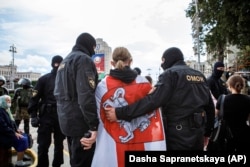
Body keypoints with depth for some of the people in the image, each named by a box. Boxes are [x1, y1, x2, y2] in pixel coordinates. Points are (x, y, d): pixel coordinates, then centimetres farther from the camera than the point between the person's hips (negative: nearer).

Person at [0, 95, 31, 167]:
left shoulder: (6, 110, 13)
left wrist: (16, 130, 5)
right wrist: (14, 133, -22)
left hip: (9, 133, 10)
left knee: (25, 137, 10)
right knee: (22, 140, -19)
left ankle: (21, 155, 20)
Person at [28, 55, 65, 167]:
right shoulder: (44, 79, 3)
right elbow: (35, 98, -2)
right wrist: (33, 115, -10)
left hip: (61, 116, 2)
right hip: (46, 115, -2)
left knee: (59, 144, 14)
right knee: (43, 145, 2)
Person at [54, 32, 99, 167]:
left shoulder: (64, 61, 19)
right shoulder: (84, 59, -12)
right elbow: (86, 95, -23)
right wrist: (93, 126, -22)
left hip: (67, 120, 9)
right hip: (80, 122, -9)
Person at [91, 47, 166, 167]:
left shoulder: (103, 85, -6)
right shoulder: (143, 83, -3)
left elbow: (97, 117, -3)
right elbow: (154, 117, -2)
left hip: (113, 146, -1)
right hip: (141, 143, 1)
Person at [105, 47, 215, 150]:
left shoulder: (170, 73, -11)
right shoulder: (200, 76, 11)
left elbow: (153, 100, -24)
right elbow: (210, 106, 13)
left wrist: (119, 113, -25)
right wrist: (207, 132, 24)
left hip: (178, 133, -7)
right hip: (197, 132, 7)